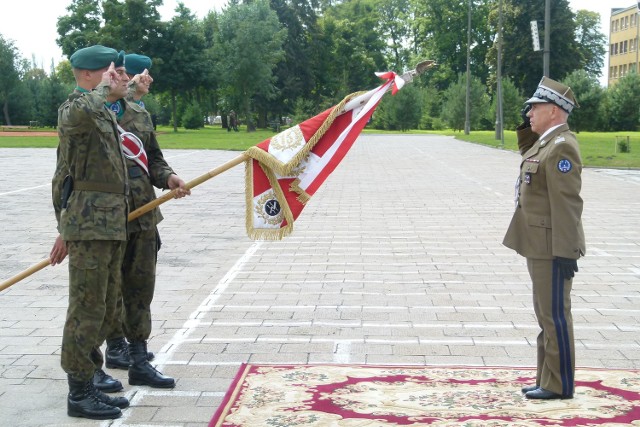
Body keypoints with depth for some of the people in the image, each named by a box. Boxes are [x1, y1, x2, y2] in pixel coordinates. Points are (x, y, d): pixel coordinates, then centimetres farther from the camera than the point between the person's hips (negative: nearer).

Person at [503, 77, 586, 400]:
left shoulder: (562, 146, -17)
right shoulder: (546, 141, 12)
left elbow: (567, 203, -21)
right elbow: (530, 160, 35)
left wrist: (565, 253, -23)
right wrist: (527, 129, 17)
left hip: (552, 248, -10)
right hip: (540, 245, 10)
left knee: (554, 315, -2)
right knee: (546, 314, 15)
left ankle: (559, 385, 8)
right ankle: (548, 379, 24)